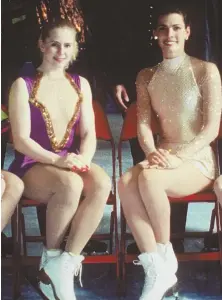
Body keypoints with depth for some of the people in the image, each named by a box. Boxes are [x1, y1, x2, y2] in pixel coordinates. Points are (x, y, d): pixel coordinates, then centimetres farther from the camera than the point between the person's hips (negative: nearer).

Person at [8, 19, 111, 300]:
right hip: (32, 166, -4)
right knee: (71, 184, -37)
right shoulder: (23, 85, -3)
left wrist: (83, 158, -16)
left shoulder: (80, 84, 12)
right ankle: (51, 259, -11)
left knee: (102, 183, -31)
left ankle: (63, 266, -23)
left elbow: (89, 133, 6)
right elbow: (21, 140, -10)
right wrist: (56, 160, -25)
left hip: (70, 163, 4)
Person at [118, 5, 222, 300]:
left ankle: (166, 257, -12)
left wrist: (179, 157, -23)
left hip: (197, 161, -4)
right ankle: (155, 270, -26)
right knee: (126, 182, -29)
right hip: (163, 158, 4)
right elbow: (143, 123, 3)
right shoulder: (146, 76, 10)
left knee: (148, 178, -34)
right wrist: (152, 153, -18)